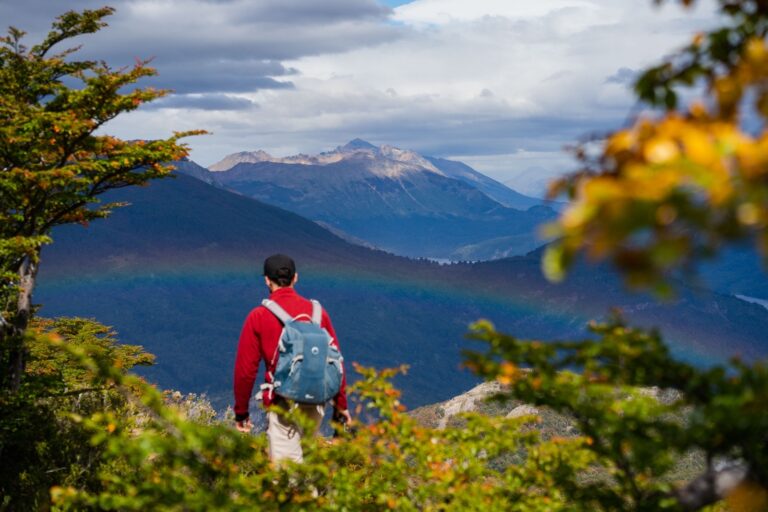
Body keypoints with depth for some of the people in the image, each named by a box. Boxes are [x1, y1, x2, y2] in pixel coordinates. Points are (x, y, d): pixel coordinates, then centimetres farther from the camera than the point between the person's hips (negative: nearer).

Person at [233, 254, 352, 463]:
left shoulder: (258, 316, -3)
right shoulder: (317, 312, 4)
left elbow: (245, 368, -2)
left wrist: (241, 411, 8)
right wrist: (341, 405, 14)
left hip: (282, 402, -4)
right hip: (316, 403, 4)